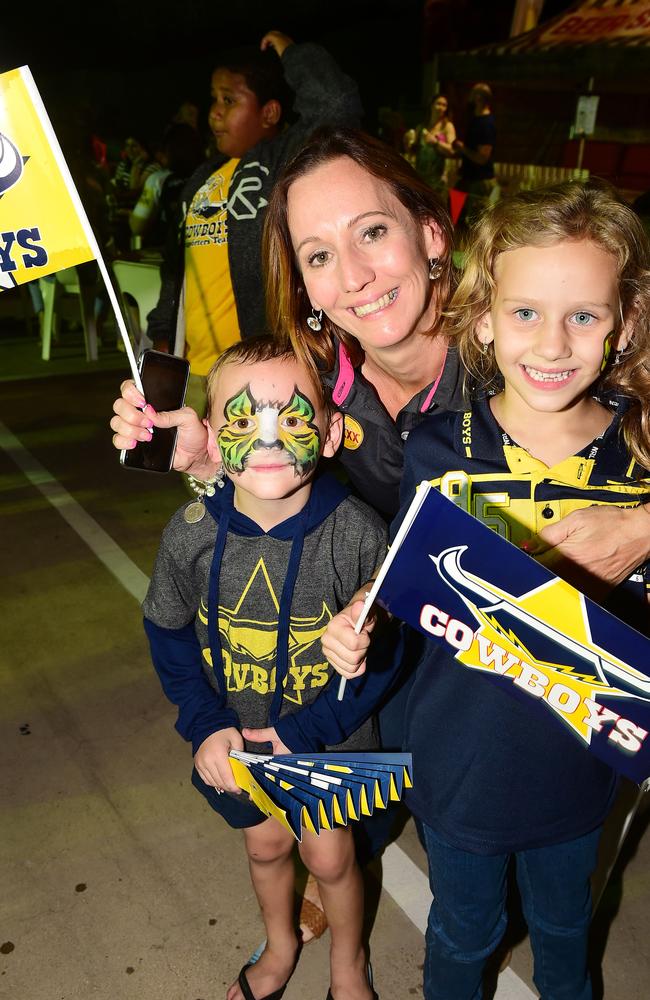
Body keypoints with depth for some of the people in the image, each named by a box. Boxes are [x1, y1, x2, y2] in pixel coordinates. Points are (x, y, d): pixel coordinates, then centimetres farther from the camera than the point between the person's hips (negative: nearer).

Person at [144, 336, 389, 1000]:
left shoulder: (357, 533, -27)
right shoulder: (191, 533, -20)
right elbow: (168, 633, -4)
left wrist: (306, 732, -19)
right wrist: (205, 724, -12)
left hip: (330, 740, -2)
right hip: (237, 740, 2)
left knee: (328, 856, 17)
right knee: (264, 844, 25)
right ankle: (280, 945, 57)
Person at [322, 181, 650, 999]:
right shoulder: (438, 450, -20)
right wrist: (362, 620, -25)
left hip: (578, 768, 2)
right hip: (462, 767, -1)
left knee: (563, 922, 32)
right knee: (465, 930, 26)